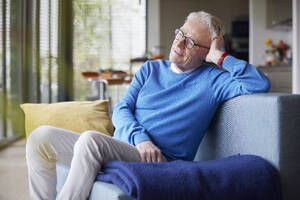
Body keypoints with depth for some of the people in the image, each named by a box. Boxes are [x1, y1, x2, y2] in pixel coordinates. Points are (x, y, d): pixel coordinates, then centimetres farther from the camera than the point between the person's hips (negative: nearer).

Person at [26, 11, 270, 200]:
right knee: (41, 136, -7)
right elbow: (121, 110, 9)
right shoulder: (150, 69, 20)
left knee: (91, 138, -33)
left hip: (157, 162, -6)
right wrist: (141, 139, -11)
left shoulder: (213, 80, 7)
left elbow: (260, 84, -9)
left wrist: (220, 57, -1)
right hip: (118, 150, 6)